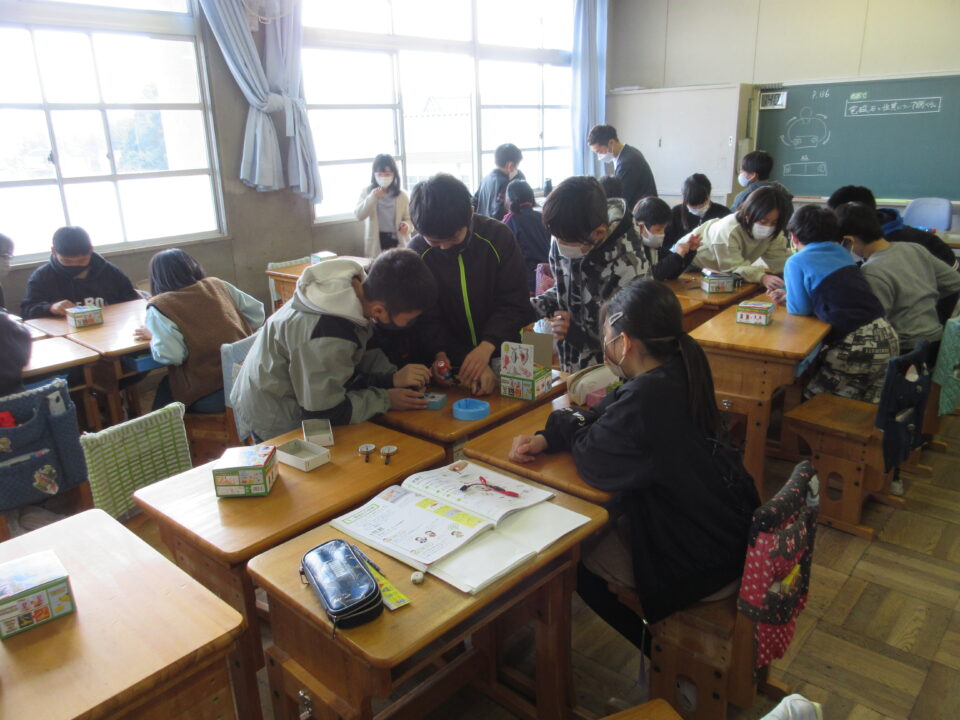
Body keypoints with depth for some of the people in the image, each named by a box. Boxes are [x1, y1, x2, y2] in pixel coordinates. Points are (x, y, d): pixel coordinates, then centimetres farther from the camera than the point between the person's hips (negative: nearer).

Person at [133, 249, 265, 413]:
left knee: (165, 390, 29)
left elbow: (171, 354, -15)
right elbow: (257, 315, 12)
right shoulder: (217, 284, 10)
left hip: (210, 396, -5)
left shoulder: (159, 306, -3)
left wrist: (153, 336, 5)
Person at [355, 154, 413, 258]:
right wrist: (372, 197, -25)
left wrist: (407, 225, -17)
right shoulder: (367, 192, 2)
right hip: (376, 244, 0)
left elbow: (409, 219, 8)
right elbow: (359, 215, -11)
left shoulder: (402, 195, 2)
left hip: (398, 242, 1)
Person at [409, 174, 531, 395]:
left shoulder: (498, 236, -9)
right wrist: (440, 354, -20)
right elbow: (428, 317, -2)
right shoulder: (416, 253, -5)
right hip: (453, 360, 1)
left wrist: (487, 347, -23)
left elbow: (514, 304, -9)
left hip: (501, 353, -1)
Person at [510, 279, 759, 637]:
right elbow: (603, 417, 2)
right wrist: (545, 438, -10)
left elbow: (593, 462, -23)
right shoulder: (679, 371, -3)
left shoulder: (649, 395, -33)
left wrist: (566, 418, -4)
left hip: (703, 563, -9)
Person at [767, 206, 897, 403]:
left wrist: (790, 296, 18)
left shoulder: (797, 262, -8)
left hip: (859, 345, -8)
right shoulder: (841, 253, 14)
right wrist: (790, 294, 23)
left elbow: (800, 309, -3)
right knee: (871, 403, 19)